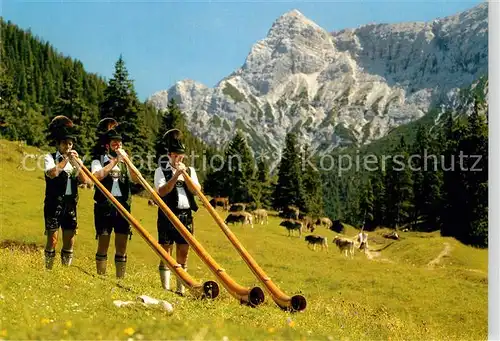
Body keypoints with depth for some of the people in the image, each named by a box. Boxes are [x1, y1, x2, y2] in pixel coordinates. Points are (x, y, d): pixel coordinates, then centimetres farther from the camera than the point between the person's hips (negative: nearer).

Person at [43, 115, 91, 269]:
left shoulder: (74, 160, 15)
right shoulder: (50, 157, 2)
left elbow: (86, 181, 3)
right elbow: (52, 173, -20)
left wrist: (76, 163, -7)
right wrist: (66, 159, -14)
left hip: (71, 204, 5)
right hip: (54, 203, -5)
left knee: (70, 239, 6)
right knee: (53, 238, -6)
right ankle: (48, 271, -1)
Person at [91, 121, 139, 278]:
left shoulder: (125, 162, 16)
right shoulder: (99, 160, 6)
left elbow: (136, 179, 1)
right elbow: (97, 176, -16)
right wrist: (114, 161, -12)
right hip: (104, 206, -3)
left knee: (122, 246, 4)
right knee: (103, 245, -1)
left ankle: (121, 279, 8)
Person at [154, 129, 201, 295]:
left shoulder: (190, 170, 14)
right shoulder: (161, 171, 3)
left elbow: (196, 190, -1)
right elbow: (161, 191, -12)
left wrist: (185, 174, -9)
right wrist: (175, 176, -15)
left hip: (186, 216, 4)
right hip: (167, 215, -4)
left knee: (183, 253, 6)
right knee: (166, 253, -2)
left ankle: (181, 289, 12)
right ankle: (165, 289, 1)